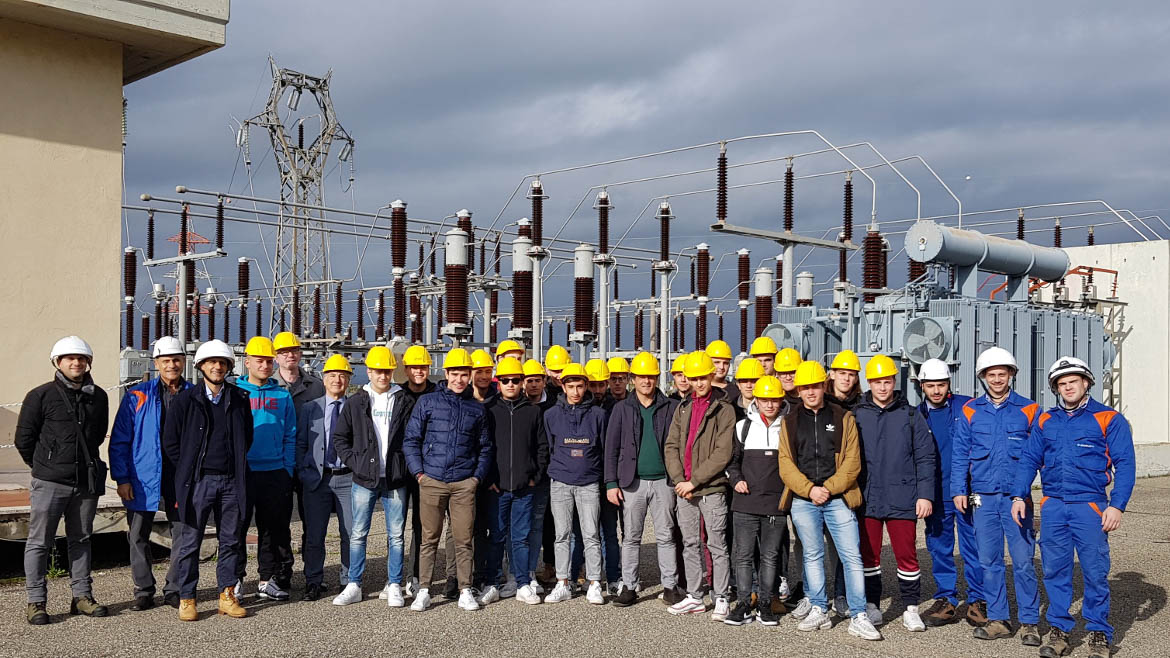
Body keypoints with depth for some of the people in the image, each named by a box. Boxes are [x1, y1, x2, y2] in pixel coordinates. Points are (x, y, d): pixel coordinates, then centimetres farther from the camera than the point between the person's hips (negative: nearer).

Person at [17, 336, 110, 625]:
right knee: (40, 542, 2)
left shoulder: (98, 396, 7)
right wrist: (44, 466, 9)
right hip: (49, 483, -4)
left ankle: (82, 596, 20)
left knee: (81, 540, 12)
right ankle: (36, 601, 9)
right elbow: (24, 439, 1)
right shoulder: (41, 396, -5)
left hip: (87, 482, 4)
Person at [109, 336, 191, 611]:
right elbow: (119, 440, 0)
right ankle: (143, 591, 19)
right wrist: (122, 478, -7)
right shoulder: (137, 396, -1)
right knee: (138, 537, 5)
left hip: (182, 477, 1)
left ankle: (174, 590, 20)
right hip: (144, 476, -1)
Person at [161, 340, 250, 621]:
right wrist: (189, 471, 3)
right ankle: (186, 599, 9)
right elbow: (170, 442, 4)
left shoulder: (240, 399, 7)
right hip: (198, 481, -2)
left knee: (231, 540, 7)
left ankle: (227, 595, 16)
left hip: (231, 481, 3)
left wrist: (236, 465, 11)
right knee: (189, 542, 1)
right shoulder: (185, 400, 0)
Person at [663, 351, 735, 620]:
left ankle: (721, 599, 9)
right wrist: (679, 480, -6)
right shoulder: (683, 409, 12)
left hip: (712, 489, -6)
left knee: (717, 545, 0)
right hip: (684, 488, 6)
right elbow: (671, 445, 8)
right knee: (690, 544, 12)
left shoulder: (723, 410, -6)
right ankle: (694, 597, 20)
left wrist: (694, 481, -14)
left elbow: (722, 453, -13)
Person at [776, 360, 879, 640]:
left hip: (838, 498, -1)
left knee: (852, 556, -5)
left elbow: (852, 461, 0)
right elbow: (785, 463, 3)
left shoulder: (843, 418, 6)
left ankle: (858, 617, 1)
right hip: (803, 501, 2)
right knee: (812, 556, 9)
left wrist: (829, 488, -10)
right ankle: (818, 611, 18)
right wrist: (809, 489, -10)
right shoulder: (789, 422, 10)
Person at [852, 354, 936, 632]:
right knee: (869, 555, 9)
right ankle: (872, 606, 21)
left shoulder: (910, 415, 4)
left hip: (902, 499, -1)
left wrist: (925, 495, -4)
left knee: (906, 555, 2)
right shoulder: (856, 416, 5)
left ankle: (911, 608, 15)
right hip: (867, 499, 1)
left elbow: (925, 457, 3)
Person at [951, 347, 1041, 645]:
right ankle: (998, 619, 17)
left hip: (1017, 497, -2)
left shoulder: (1028, 410, 3)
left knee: (1023, 561, -2)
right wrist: (959, 490, 3)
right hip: (983, 497, 2)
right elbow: (959, 454, 9)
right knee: (989, 562, 7)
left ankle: (1029, 621, 8)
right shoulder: (970, 411, 7)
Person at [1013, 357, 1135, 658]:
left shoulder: (1108, 419, 1)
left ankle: (1099, 633, 12)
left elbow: (1124, 464, -2)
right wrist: (1019, 496, 1)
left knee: (1095, 571, 0)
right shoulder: (1045, 421, 12)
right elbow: (1028, 459, 13)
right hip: (1053, 506, 3)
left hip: (1090, 505, -3)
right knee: (1055, 570, 6)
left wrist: (1117, 505, -11)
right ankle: (1059, 630, 16)